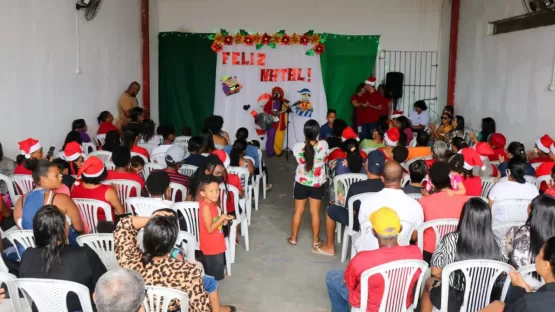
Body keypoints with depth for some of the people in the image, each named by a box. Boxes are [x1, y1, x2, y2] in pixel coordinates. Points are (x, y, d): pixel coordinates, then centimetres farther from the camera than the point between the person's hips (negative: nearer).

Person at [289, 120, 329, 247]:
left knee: (298, 211, 15)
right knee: (315, 212, 12)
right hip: (317, 184, 0)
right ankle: (315, 240, 23)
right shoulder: (323, 145, -18)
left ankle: (293, 238, 28)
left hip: (301, 183, 0)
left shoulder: (298, 147, -20)